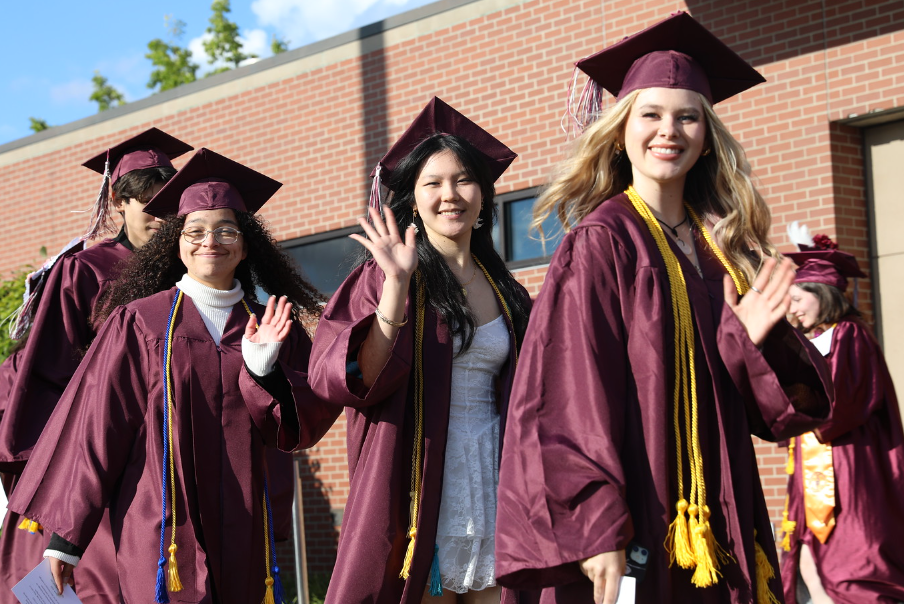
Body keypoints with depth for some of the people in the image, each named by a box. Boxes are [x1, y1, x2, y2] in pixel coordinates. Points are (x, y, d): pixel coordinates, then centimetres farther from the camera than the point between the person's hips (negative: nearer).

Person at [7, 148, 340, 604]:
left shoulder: (271, 328, 9)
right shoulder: (138, 322, -1)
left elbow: (298, 430, 4)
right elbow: (95, 429, -2)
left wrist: (262, 367, -13)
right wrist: (66, 535, -4)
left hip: (242, 531, 3)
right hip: (160, 529, -3)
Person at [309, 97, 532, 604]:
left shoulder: (504, 291, 11)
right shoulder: (383, 278, -3)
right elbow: (356, 381, -16)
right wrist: (397, 285, -23)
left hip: (491, 483, 4)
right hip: (420, 488, -4)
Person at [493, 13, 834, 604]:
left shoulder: (724, 249, 9)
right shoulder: (600, 242, -7)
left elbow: (780, 408, 10)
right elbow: (570, 399, -14)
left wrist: (756, 341, -10)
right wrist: (596, 529, -22)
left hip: (716, 525, 6)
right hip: (633, 530, -6)